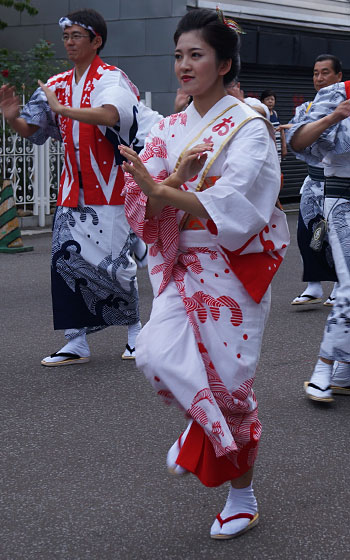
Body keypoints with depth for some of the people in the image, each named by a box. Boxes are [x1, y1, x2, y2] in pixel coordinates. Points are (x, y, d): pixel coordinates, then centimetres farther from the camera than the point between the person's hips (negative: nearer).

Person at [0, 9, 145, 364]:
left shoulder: (110, 79, -9)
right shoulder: (56, 85, 10)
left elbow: (109, 114, -31)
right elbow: (30, 130, 10)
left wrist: (61, 107, -29)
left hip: (109, 188, -5)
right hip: (73, 188, 6)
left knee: (113, 262, -3)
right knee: (65, 258, -2)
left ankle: (134, 327, 22)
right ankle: (77, 343, 6)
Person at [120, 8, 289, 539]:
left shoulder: (249, 128, -7)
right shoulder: (168, 130, 9)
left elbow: (231, 207, -20)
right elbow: (141, 206, 0)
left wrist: (160, 189, -23)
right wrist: (178, 177, -19)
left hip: (233, 269, -4)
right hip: (181, 266, 4)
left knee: (229, 382, 1)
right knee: (157, 355, -17)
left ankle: (242, 496, 22)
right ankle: (203, 419, 19)